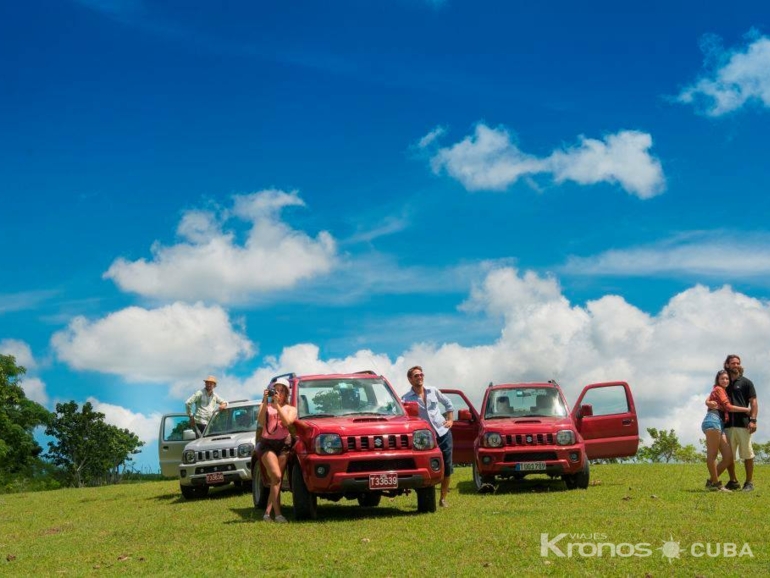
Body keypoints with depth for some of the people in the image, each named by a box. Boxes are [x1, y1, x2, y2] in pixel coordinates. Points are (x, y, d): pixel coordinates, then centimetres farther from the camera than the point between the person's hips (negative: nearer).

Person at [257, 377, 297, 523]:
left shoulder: (290, 409, 15)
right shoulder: (266, 407, 16)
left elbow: (287, 421, -7)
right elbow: (260, 421, -4)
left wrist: (277, 404, -9)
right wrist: (265, 402, -7)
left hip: (283, 445, 2)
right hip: (267, 444, -1)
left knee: (276, 479, -3)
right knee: (276, 476, -17)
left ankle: (268, 512, 2)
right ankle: (278, 513, -20)